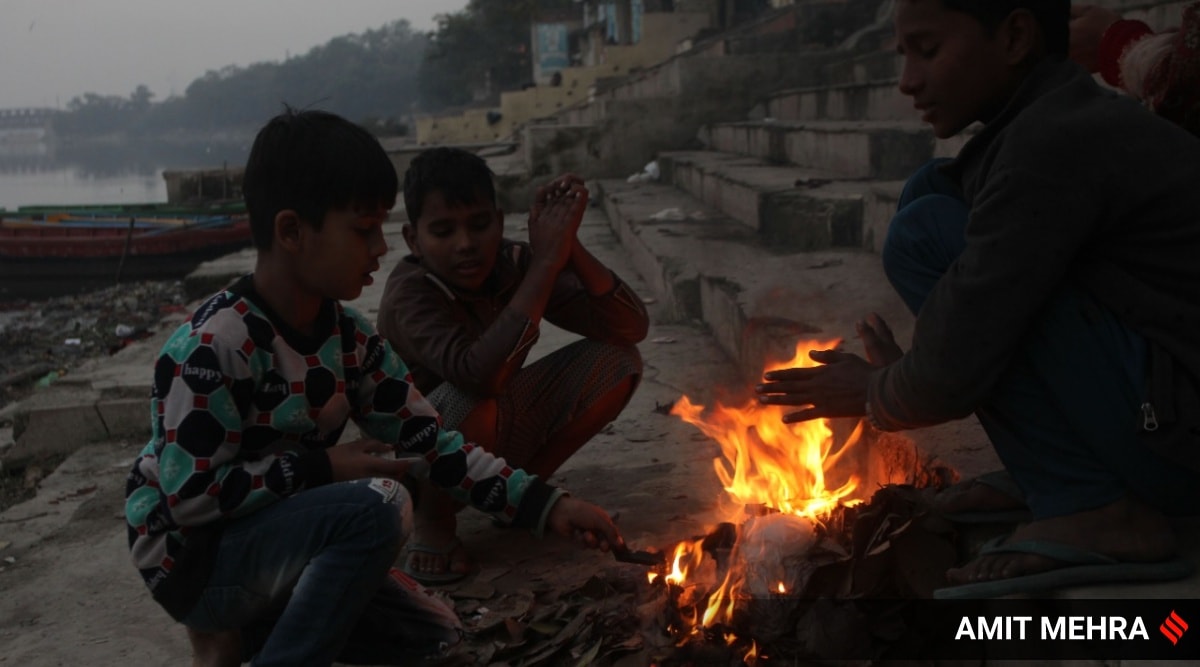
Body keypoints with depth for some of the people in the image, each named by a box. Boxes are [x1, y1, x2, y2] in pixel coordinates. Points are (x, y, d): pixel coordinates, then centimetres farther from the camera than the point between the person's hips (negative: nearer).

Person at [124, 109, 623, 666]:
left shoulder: (350, 338, -2)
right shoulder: (214, 346, -26)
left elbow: (429, 443, -2)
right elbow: (190, 497, -25)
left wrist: (547, 506, -10)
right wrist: (324, 468, -21)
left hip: (276, 543, 8)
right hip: (191, 558, -8)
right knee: (377, 505, -30)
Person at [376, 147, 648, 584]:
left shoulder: (514, 266, -13)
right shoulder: (408, 295, -27)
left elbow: (631, 328, -17)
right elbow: (480, 374, -46)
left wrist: (569, 248, -31)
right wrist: (546, 263, -42)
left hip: (500, 436, 6)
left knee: (616, 361, -10)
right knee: (468, 402, -39)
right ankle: (432, 520, -7)